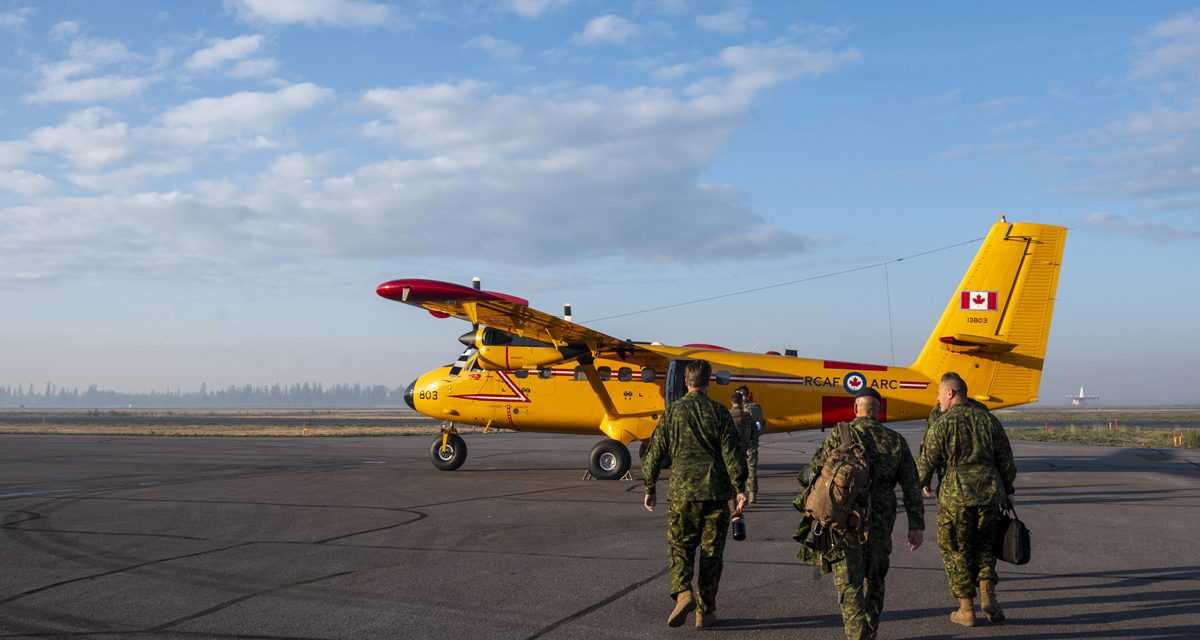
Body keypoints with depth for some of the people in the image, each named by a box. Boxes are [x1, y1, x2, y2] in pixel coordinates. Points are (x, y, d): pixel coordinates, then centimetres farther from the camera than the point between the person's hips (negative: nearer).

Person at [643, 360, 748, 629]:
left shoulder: (672, 411, 3)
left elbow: (654, 453, 5)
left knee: (679, 545, 11)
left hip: (683, 491, 0)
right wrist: (740, 488, -5)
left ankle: (683, 592, -14)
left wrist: (649, 489, 14)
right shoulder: (718, 412, 0)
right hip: (716, 490, 0)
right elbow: (731, 452, -7)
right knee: (711, 551, 9)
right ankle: (705, 611, 12)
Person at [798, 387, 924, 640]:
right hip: (881, 524, 4)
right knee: (874, 580, 22)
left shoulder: (840, 436, -5)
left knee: (849, 585, -1)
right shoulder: (896, 441, 4)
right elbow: (912, 486, 2)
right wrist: (916, 526, 4)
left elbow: (814, 470, -3)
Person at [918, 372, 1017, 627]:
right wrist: (1007, 490, 20)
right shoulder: (988, 420, 6)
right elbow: (1006, 460, 8)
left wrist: (922, 484, 15)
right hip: (989, 495, 4)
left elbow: (926, 462, -5)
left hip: (955, 498, -4)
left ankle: (966, 610, 11)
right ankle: (989, 598, 4)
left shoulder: (942, 424, -7)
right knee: (983, 548, 19)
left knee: (956, 552, 8)